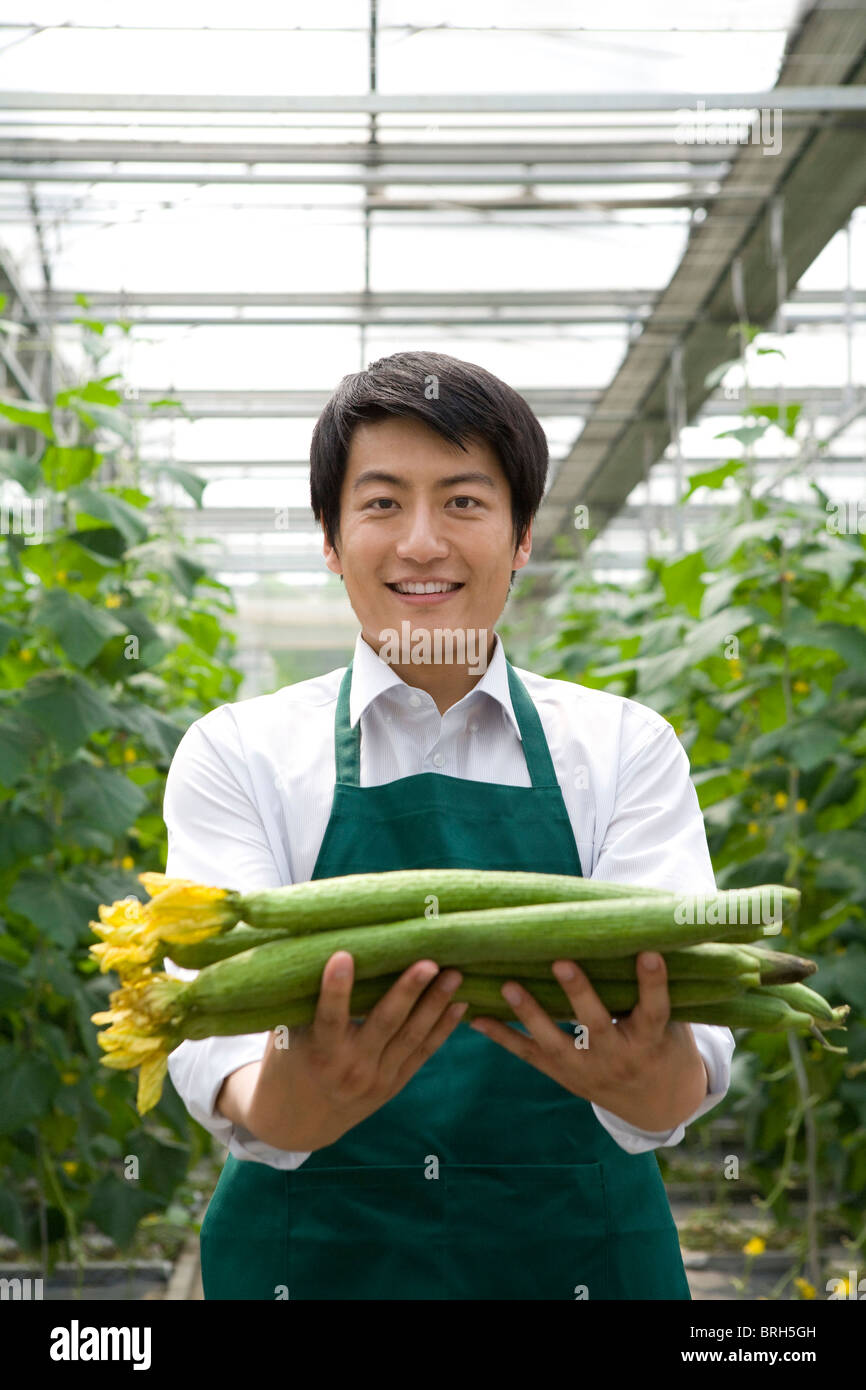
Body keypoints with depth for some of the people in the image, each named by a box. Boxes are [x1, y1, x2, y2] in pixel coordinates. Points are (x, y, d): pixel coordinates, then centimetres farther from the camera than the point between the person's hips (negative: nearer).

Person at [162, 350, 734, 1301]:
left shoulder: (625, 748, 0)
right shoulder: (236, 752, -1)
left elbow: (681, 1081, -13)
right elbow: (217, 1035, -15)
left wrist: (645, 1076, -35)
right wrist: (292, 1101, -37)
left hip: (577, 1251, 1)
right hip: (315, 1250, -1)